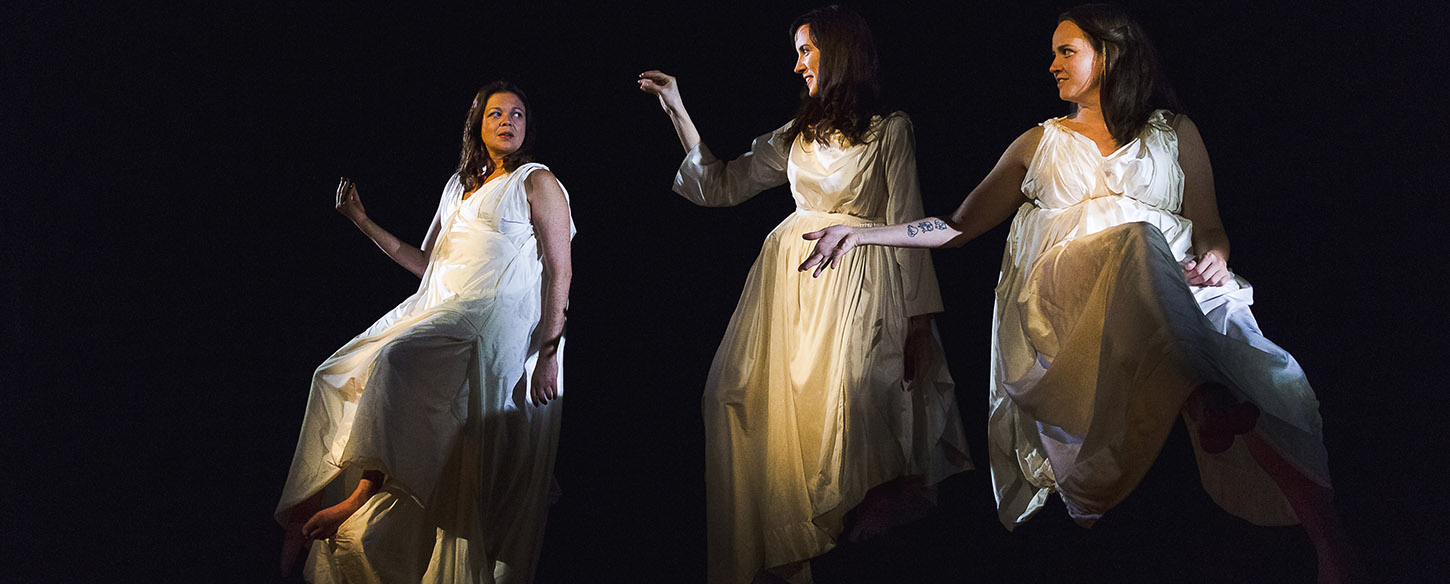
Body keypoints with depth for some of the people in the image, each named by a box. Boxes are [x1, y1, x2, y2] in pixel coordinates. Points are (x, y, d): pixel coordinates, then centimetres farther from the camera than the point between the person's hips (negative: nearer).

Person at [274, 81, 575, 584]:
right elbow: (425, 263, 25)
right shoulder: (458, 187, 25)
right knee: (338, 376, -7)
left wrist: (549, 352, -14)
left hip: (495, 318, -8)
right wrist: (363, 222, 20)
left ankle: (364, 492, -25)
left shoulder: (537, 183, 4)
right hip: (438, 312, 8)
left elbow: (559, 270, -4)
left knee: (397, 358, -31)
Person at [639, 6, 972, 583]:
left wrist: (918, 319, -4)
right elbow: (723, 186, 17)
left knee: (842, 400, -21)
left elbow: (906, 223, 0)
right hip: (792, 276, 4)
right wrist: (678, 113, 14)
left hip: (860, 279, -4)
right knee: (767, 403, -9)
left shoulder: (890, 129, 3)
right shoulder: (795, 135, 19)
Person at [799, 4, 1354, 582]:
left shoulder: (1174, 132, 23)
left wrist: (1213, 260, -7)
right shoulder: (1039, 144, 27)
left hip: (1169, 284, 1)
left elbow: (1210, 229, 18)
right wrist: (860, 234, 14)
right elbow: (960, 226, 25)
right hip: (1063, 293, 0)